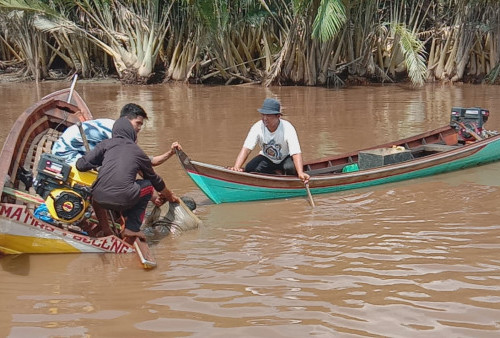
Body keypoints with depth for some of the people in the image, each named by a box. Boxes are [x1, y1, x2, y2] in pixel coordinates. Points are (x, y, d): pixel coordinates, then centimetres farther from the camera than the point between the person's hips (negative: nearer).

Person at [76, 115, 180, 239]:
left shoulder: (106, 144, 15)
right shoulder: (138, 152, 18)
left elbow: (81, 165, 9)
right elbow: (155, 180, 33)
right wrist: (170, 196, 52)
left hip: (98, 198, 3)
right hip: (122, 200, -3)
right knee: (147, 185, 26)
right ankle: (132, 228, 16)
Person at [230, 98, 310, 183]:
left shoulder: (287, 128, -28)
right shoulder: (257, 127, -21)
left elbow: (296, 153, -37)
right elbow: (246, 149, -27)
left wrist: (300, 173, -55)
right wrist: (236, 167, -45)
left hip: (285, 158, -3)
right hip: (266, 158, 3)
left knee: (291, 167, -36)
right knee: (249, 169, -24)